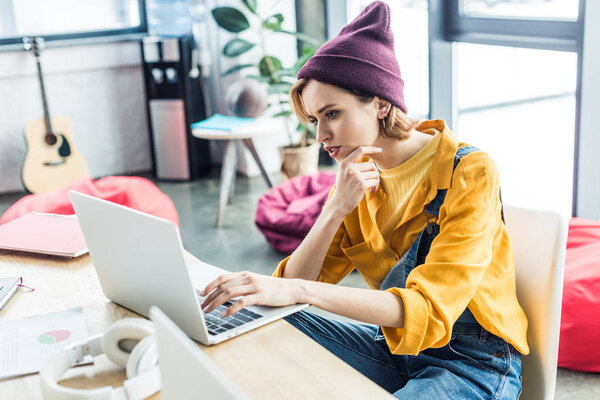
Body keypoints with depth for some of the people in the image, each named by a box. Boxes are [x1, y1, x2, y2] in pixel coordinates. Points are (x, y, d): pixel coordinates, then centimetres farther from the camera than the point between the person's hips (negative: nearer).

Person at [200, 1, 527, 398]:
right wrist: (336, 209, -22)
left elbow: (429, 308, -29)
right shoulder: (358, 176, 0)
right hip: (395, 347, 6)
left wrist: (296, 290, -38)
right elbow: (297, 282, -5)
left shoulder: (469, 173, -18)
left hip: (474, 363, -5)